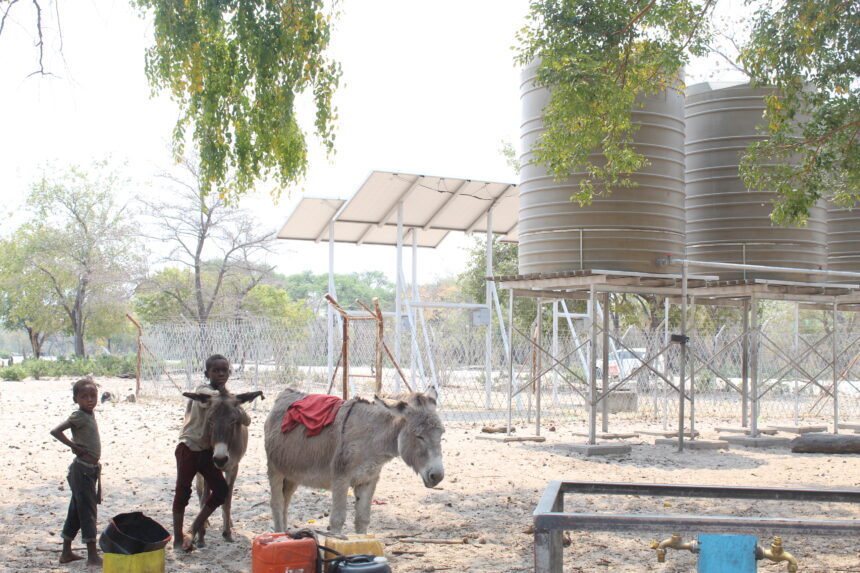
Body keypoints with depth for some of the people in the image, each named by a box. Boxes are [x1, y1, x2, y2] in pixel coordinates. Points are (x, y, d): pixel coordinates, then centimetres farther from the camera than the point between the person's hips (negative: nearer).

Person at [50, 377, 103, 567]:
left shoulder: (90, 414, 10)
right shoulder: (79, 416, -15)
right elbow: (56, 431, -26)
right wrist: (75, 446, -18)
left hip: (91, 469, 9)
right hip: (82, 469, -9)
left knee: (77, 511, 14)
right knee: (88, 511, -5)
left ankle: (66, 552, 23)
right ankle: (92, 555, -1)